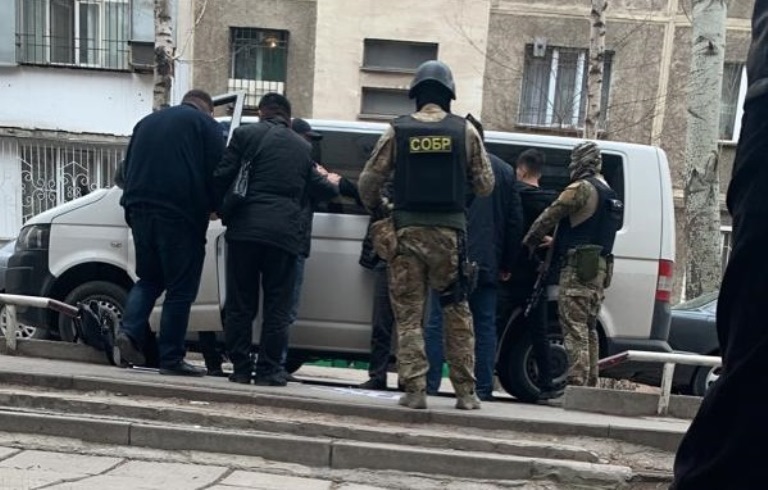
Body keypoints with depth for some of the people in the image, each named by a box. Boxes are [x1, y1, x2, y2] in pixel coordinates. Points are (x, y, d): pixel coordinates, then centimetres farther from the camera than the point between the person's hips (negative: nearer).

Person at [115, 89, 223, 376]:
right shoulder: (204, 123, 5)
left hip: (140, 210, 6)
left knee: (149, 279, 20)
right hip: (181, 215, -6)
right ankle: (171, 358, -1)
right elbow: (217, 173, -2)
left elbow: (128, 170, 23)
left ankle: (130, 331, 0)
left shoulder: (147, 122, 25)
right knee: (180, 289, -1)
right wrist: (211, 207, 11)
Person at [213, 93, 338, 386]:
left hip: (245, 229, -1)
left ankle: (240, 368, 11)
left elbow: (222, 177, -1)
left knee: (239, 304, 7)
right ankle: (269, 370, 9)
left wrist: (220, 209, 15)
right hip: (285, 233, 2)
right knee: (277, 307, 7)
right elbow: (316, 186, 29)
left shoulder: (245, 134, 6)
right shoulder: (303, 147, 17)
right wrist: (334, 186, 51)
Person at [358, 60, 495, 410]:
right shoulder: (465, 131, 2)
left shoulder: (397, 131, 1)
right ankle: (465, 392, 15)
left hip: (408, 232, -1)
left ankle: (415, 390, 4)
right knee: (457, 314, 11)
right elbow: (485, 185, 3)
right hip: (450, 233, 1)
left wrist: (375, 210, 22)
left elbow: (369, 181, 3)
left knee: (408, 315, 6)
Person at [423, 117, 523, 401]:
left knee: (437, 322, 2)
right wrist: (507, 264, 15)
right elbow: (515, 222, 11)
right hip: (488, 264, 4)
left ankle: (430, 384, 2)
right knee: (485, 325, 9)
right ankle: (484, 389, 9)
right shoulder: (506, 171, 12)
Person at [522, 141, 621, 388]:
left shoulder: (582, 188, -8)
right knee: (588, 329, 13)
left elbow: (549, 216, -8)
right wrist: (555, 243, 26)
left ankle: (576, 383, -14)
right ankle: (590, 384, 16)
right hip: (599, 267, 9)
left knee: (575, 327, -10)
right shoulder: (609, 192, 21)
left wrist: (528, 243, 6)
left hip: (578, 266, -9)